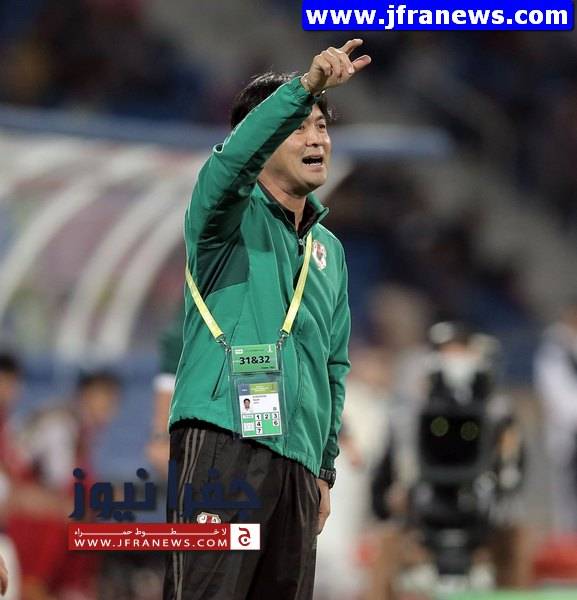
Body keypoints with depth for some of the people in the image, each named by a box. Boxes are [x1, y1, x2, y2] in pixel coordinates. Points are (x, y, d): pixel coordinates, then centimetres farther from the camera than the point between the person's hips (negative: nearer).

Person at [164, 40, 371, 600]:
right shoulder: (232, 215, 3)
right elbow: (235, 157, -21)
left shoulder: (329, 249, 23)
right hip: (222, 444, -7)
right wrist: (306, 86, -35)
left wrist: (325, 469, 21)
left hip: (296, 463, 7)